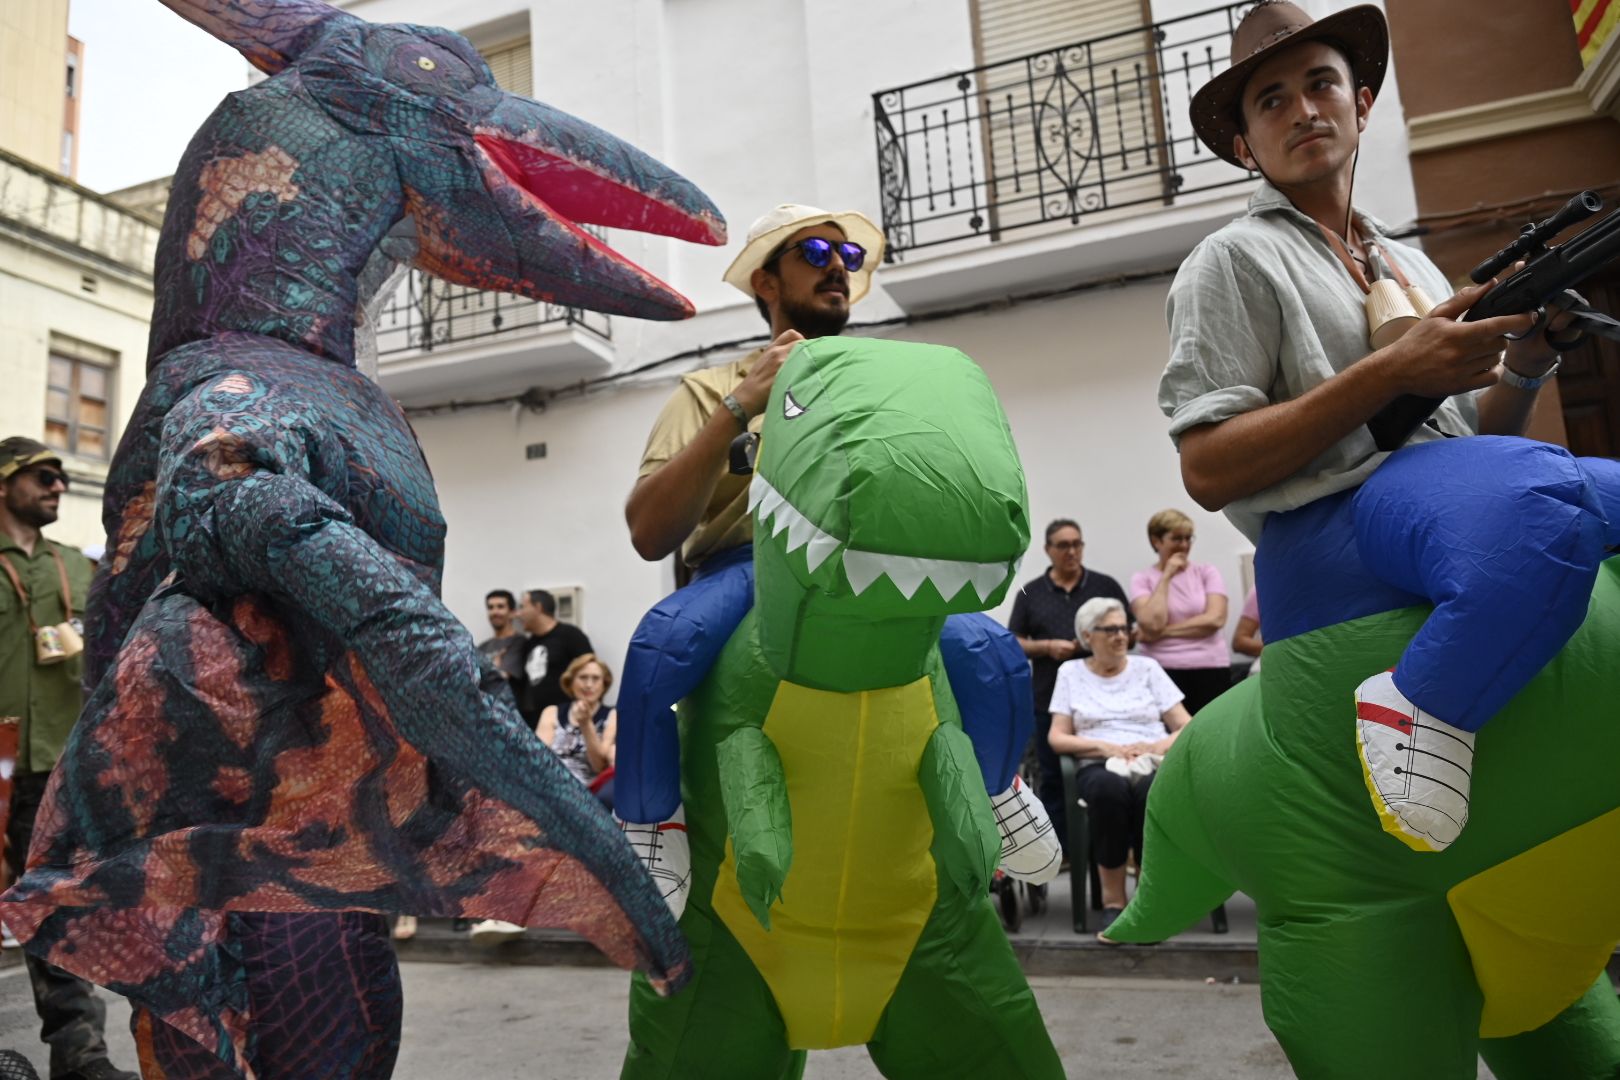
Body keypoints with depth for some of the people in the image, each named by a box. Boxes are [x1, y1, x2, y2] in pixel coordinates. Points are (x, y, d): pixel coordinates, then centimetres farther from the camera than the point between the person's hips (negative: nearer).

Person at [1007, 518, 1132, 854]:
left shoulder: (1106, 586, 7)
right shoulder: (1030, 593, 7)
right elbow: (1014, 643, 7)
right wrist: (1048, 647, -10)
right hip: (1050, 700, 1)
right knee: (1053, 776, 7)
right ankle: (1061, 847, 18)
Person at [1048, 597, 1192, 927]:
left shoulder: (1147, 667, 14)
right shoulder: (1071, 672, 12)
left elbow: (1187, 729, 10)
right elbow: (1057, 738, 5)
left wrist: (1155, 746, -11)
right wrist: (1105, 746, -11)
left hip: (1152, 764, 1)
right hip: (1099, 767, -1)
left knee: (1152, 791, -37)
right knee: (1110, 788, -38)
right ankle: (1113, 900, -25)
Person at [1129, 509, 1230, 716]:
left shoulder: (1207, 572, 8)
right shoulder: (1142, 579, 3)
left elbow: (1215, 619, -5)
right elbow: (1153, 624, -12)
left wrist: (1165, 632, -9)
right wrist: (1166, 576, -7)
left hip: (1211, 669, 2)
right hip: (1162, 671, -1)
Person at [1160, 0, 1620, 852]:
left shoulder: (1410, 264, 27)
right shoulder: (1234, 261, 4)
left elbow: (1468, 431, 25)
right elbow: (1208, 472, -9)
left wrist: (1524, 365, 4)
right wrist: (1393, 371, -11)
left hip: (1463, 505, 8)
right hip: (1323, 530, -8)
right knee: (1543, 494, -35)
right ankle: (1414, 712, -18)